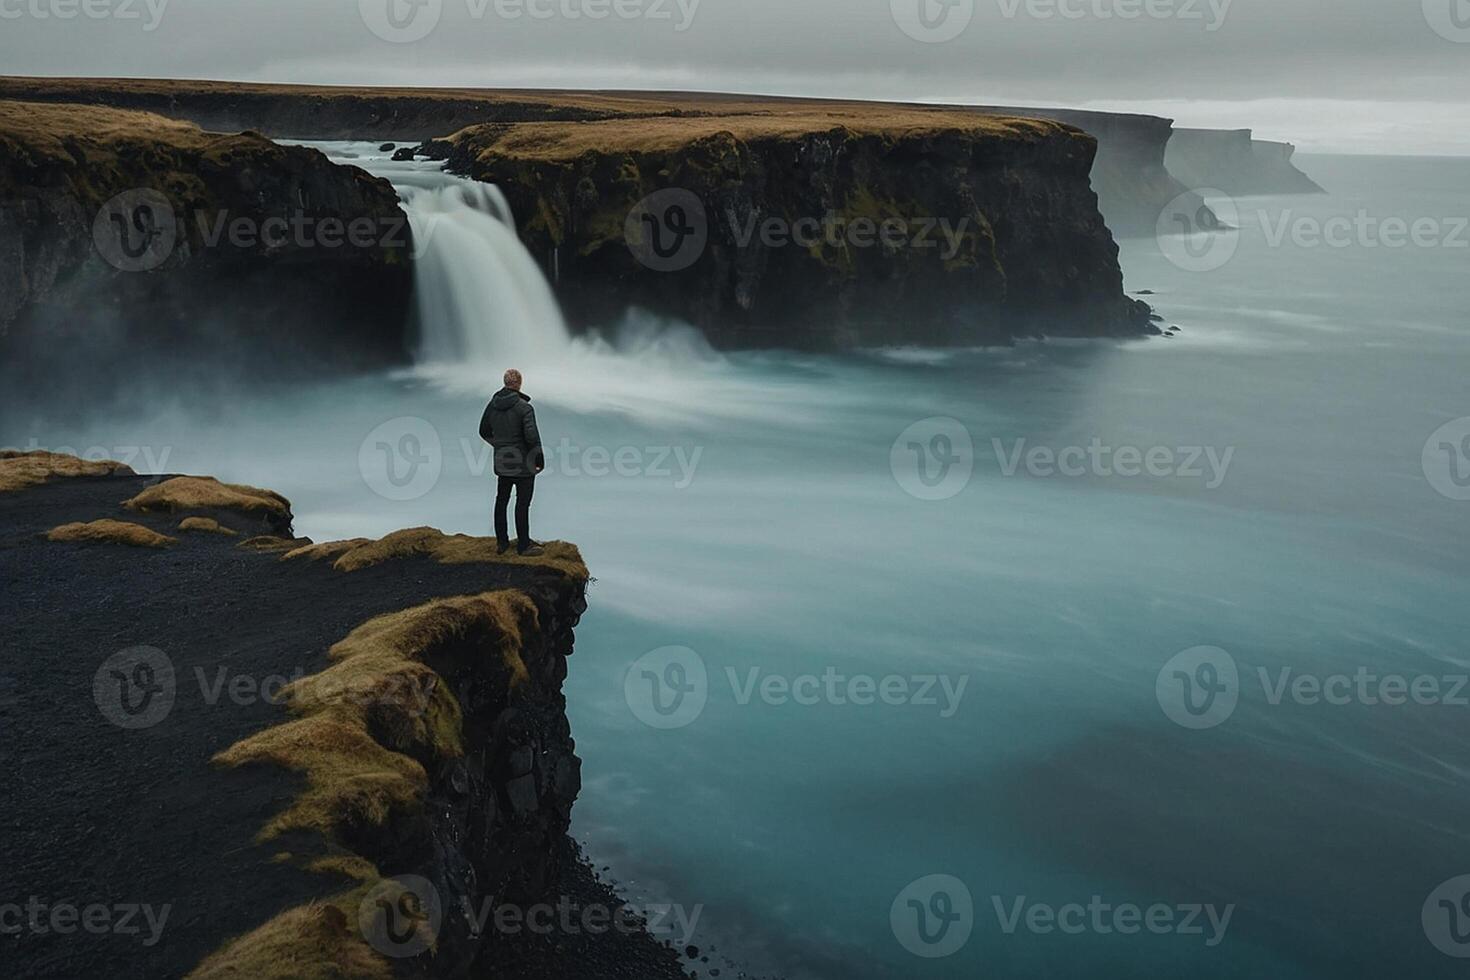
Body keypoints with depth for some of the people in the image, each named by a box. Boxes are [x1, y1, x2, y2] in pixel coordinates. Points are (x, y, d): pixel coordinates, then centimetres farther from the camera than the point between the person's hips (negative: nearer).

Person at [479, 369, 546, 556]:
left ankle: (502, 542, 23)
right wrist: (539, 457, -8)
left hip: (502, 461, 6)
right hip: (523, 462, -6)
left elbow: (484, 431, 11)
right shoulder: (524, 407, -18)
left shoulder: (492, 404, 2)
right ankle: (523, 545, 8)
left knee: (501, 501, 15)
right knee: (522, 503, 1)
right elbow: (532, 436, -22)